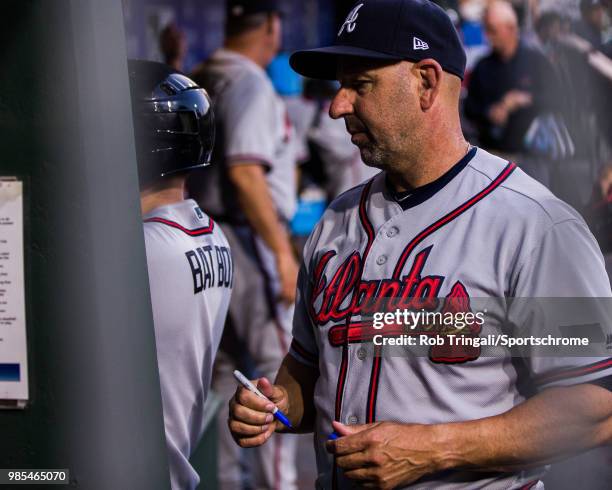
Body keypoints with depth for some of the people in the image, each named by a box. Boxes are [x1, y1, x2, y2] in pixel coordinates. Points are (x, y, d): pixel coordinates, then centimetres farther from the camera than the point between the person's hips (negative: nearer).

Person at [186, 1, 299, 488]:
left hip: (205, 233, 9)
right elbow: (245, 172, -24)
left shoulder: (200, 79, 12)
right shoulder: (249, 82, -14)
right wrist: (283, 252, -23)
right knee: (279, 365, -4)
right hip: (248, 240, -9)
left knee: (228, 366, 16)